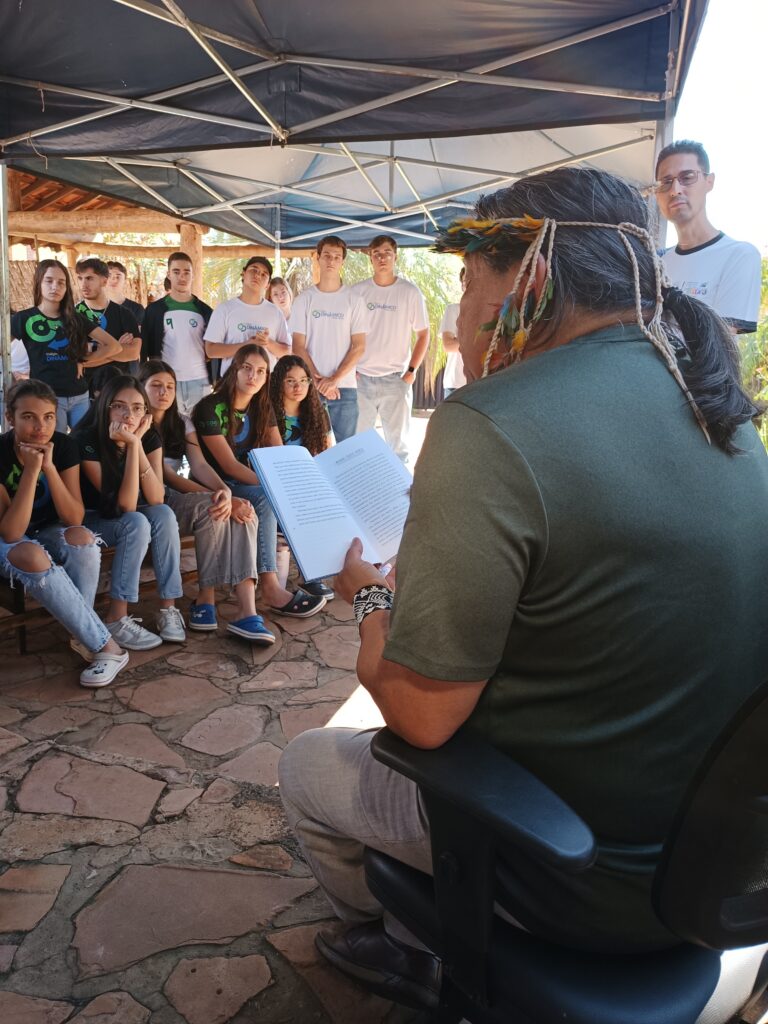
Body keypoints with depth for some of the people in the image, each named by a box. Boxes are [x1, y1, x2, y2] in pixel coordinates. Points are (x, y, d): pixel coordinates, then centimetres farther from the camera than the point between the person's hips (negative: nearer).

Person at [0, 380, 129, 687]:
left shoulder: (64, 446, -14)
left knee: (82, 538, -31)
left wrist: (49, 467, -31)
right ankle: (105, 646, -30)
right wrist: (31, 470, -36)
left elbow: (74, 519, -19)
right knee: (32, 557, -37)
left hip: (48, 533, 3)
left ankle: (83, 637, -19)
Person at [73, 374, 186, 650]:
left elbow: (156, 499, -23)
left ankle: (168, 608, -21)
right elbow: (125, 505, -30)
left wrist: (137, 443, -31)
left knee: (164, 514, -25)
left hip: (129, 518, 4)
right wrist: (131, 445, -37)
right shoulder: (87, 440, -25)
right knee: (137, 524, -31)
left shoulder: (150, 438, -12)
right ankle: (116, 619, -26)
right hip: (92, 519, -4)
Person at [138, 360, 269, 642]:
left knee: (242, 513, -24)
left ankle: (247, 609, -36)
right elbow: (167, 477, -13)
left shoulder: (182, 422, 16)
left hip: (181, 498, 5)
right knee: (212, 509, -34)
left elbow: (199, 465, -1)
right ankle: (206, 599, -21)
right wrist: (214, 497, -25)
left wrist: (224, 491, -24)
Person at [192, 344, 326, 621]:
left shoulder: (262, 408, 6)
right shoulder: (210, 409, -15)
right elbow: (229, 465, -21)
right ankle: (270, 586, -35)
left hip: (245, 485, 6)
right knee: (265, 498, -33)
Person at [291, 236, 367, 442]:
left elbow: (359, 346, 0)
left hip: (345, 388, 0)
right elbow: (298, 346, 2)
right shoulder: (305, 298, 6)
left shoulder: (353, 300, 5)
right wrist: (318, 380, -9)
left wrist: (335, 379, -11)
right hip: (311, 386, 0)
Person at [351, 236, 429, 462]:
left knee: (397, 439, 6)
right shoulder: (357, 291, 4)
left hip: (396, 378, -1)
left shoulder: (410, 292, 0)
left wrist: (412, 371, -5)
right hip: (361, 377, 2)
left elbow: (423, 335, 3)